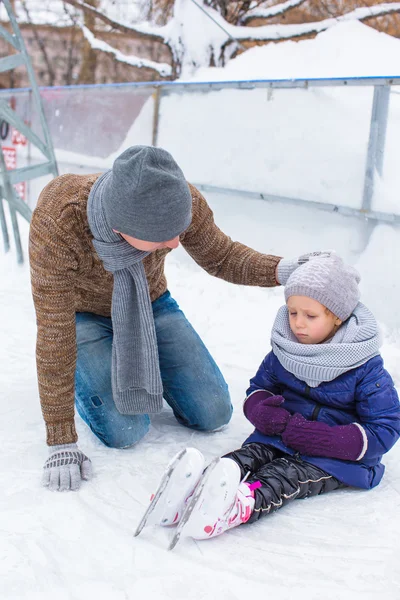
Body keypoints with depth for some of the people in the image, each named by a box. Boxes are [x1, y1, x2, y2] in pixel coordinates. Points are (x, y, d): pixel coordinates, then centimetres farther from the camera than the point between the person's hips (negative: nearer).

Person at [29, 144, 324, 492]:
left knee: (213, 414, -4)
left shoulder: (180, 201, -31)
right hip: (84, 315, -3)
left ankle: (145, 369, 23)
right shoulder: (57, 225, -40)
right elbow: (54, 335, -33)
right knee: (124, 431, -19)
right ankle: (82, 375, 13)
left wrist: (281, 271, -31)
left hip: (151, 305, 3)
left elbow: (220, 257, -10)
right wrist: (62, 444, -30)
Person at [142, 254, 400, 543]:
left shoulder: (367, 369, -11)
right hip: (279, 436, 5)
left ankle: (241, 506, -61)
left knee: (286, 475, -33)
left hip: (335, 456, -4)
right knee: (249, 454, -26)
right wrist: (260, 409, -10)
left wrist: (323, 439, -25)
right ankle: (198, 486, -53)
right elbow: (259, 386, 18)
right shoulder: (283, 353, 5)